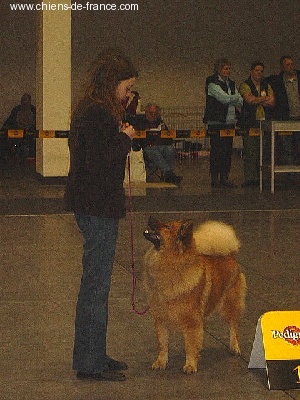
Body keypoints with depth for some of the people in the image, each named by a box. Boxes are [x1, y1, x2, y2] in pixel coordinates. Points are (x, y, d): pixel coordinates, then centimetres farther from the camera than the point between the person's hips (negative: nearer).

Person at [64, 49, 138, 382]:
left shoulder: (90, 109, 14)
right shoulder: (98, 114, -18)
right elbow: (101, 162, -25)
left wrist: (121, 137, 3)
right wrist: (125, 138, -11)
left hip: (90, 204, 11)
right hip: (98, 206, -11)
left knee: (94, 282, 17)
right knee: (97, 283, -3)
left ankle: (92, 356, 27)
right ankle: (90, 363, 5)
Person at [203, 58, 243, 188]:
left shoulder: (231, 83, 17)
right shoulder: (212, 83, -6)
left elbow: (240, 102, 13)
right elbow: (225, 98, -15)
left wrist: (231, 99, -6)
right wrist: (237, 97, -1)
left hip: (230, 122, 7)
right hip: (216, 122, -7)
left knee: (227, 150, 5)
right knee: (216, 150, -6)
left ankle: (224, 178, 10)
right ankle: (215, 178, -2)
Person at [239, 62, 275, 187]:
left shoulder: (266, 86, 19)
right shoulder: (245, 85, 5)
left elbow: (272, 102, 7)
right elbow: (249, 100, -12)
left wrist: (257, 100, -2)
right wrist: (265, 98, 1)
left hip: (264, 121, 4)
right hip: (250, 122, -4)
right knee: (250, 152, -8)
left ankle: (259, 178, 3)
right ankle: (249, 178, -6)